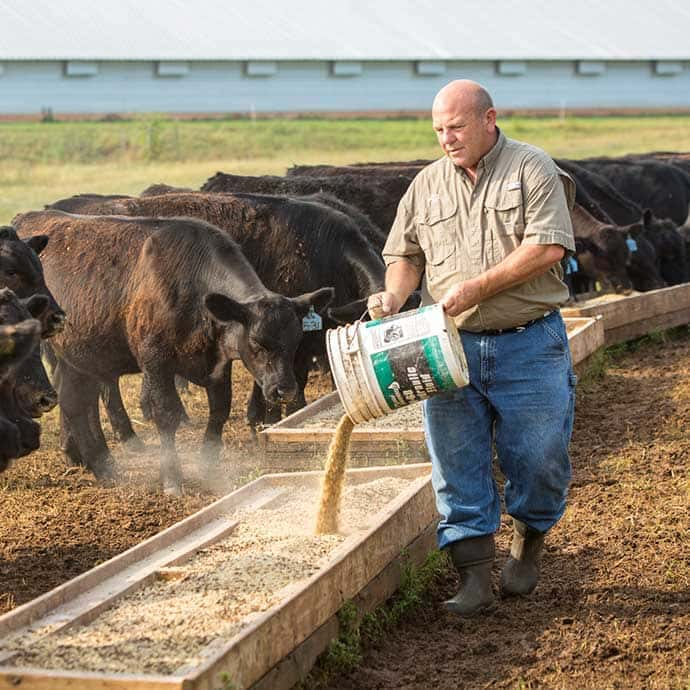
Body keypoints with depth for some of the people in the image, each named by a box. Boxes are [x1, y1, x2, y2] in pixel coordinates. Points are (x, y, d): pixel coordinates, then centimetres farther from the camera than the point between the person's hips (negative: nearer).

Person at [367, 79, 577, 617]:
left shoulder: (532, 169, -2)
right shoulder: (427, 185, 12)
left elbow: (547, 247, -13)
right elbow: (406, 254, 16)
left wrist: (477, 287, -17)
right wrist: (393, 296, -5)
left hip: (529, 345, -3)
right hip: (452, 347, 4)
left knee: (538, 459, 2)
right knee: (458, 468, 0)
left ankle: (529, 542, 29)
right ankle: (475, 577, 5)